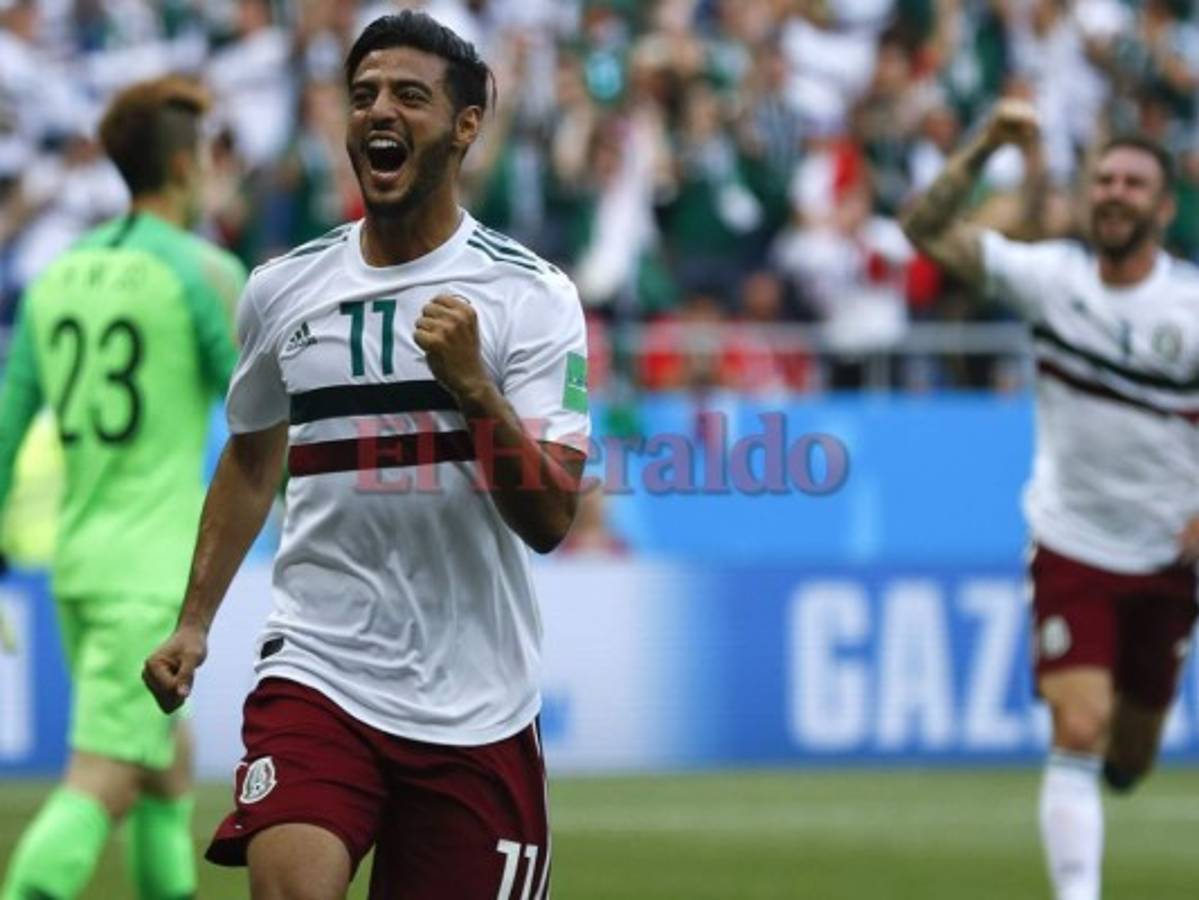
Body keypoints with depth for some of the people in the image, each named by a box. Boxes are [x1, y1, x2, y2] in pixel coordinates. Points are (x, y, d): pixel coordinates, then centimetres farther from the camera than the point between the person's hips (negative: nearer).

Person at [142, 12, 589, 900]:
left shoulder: (529, 294, -4)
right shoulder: (282, 288, 5)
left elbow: (549, 521, -11)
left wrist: (475, 388, -24)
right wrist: (195, 620, 18)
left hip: (473, 705, -1)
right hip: (316, 672, 1)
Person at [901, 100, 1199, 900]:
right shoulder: (1051, 276, -8)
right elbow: (927, 229, -12)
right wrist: (985, 148, -25)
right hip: (1071, 551, -1)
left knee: (1128, 758, 13)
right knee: (1077, 736, -16)